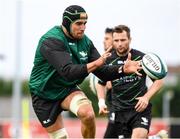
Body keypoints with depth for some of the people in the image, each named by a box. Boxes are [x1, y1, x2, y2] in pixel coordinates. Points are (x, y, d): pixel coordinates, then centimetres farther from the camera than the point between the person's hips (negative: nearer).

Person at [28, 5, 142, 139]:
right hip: (45, 96, -4)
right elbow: (68, 72, -37)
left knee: (87, 113, -26)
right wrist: (95, 64, -47)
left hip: (68, 89, 4)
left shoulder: (85, 41, -5)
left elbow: (103, 72, -5)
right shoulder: (51, 41, -25)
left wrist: (123, 69, -23)